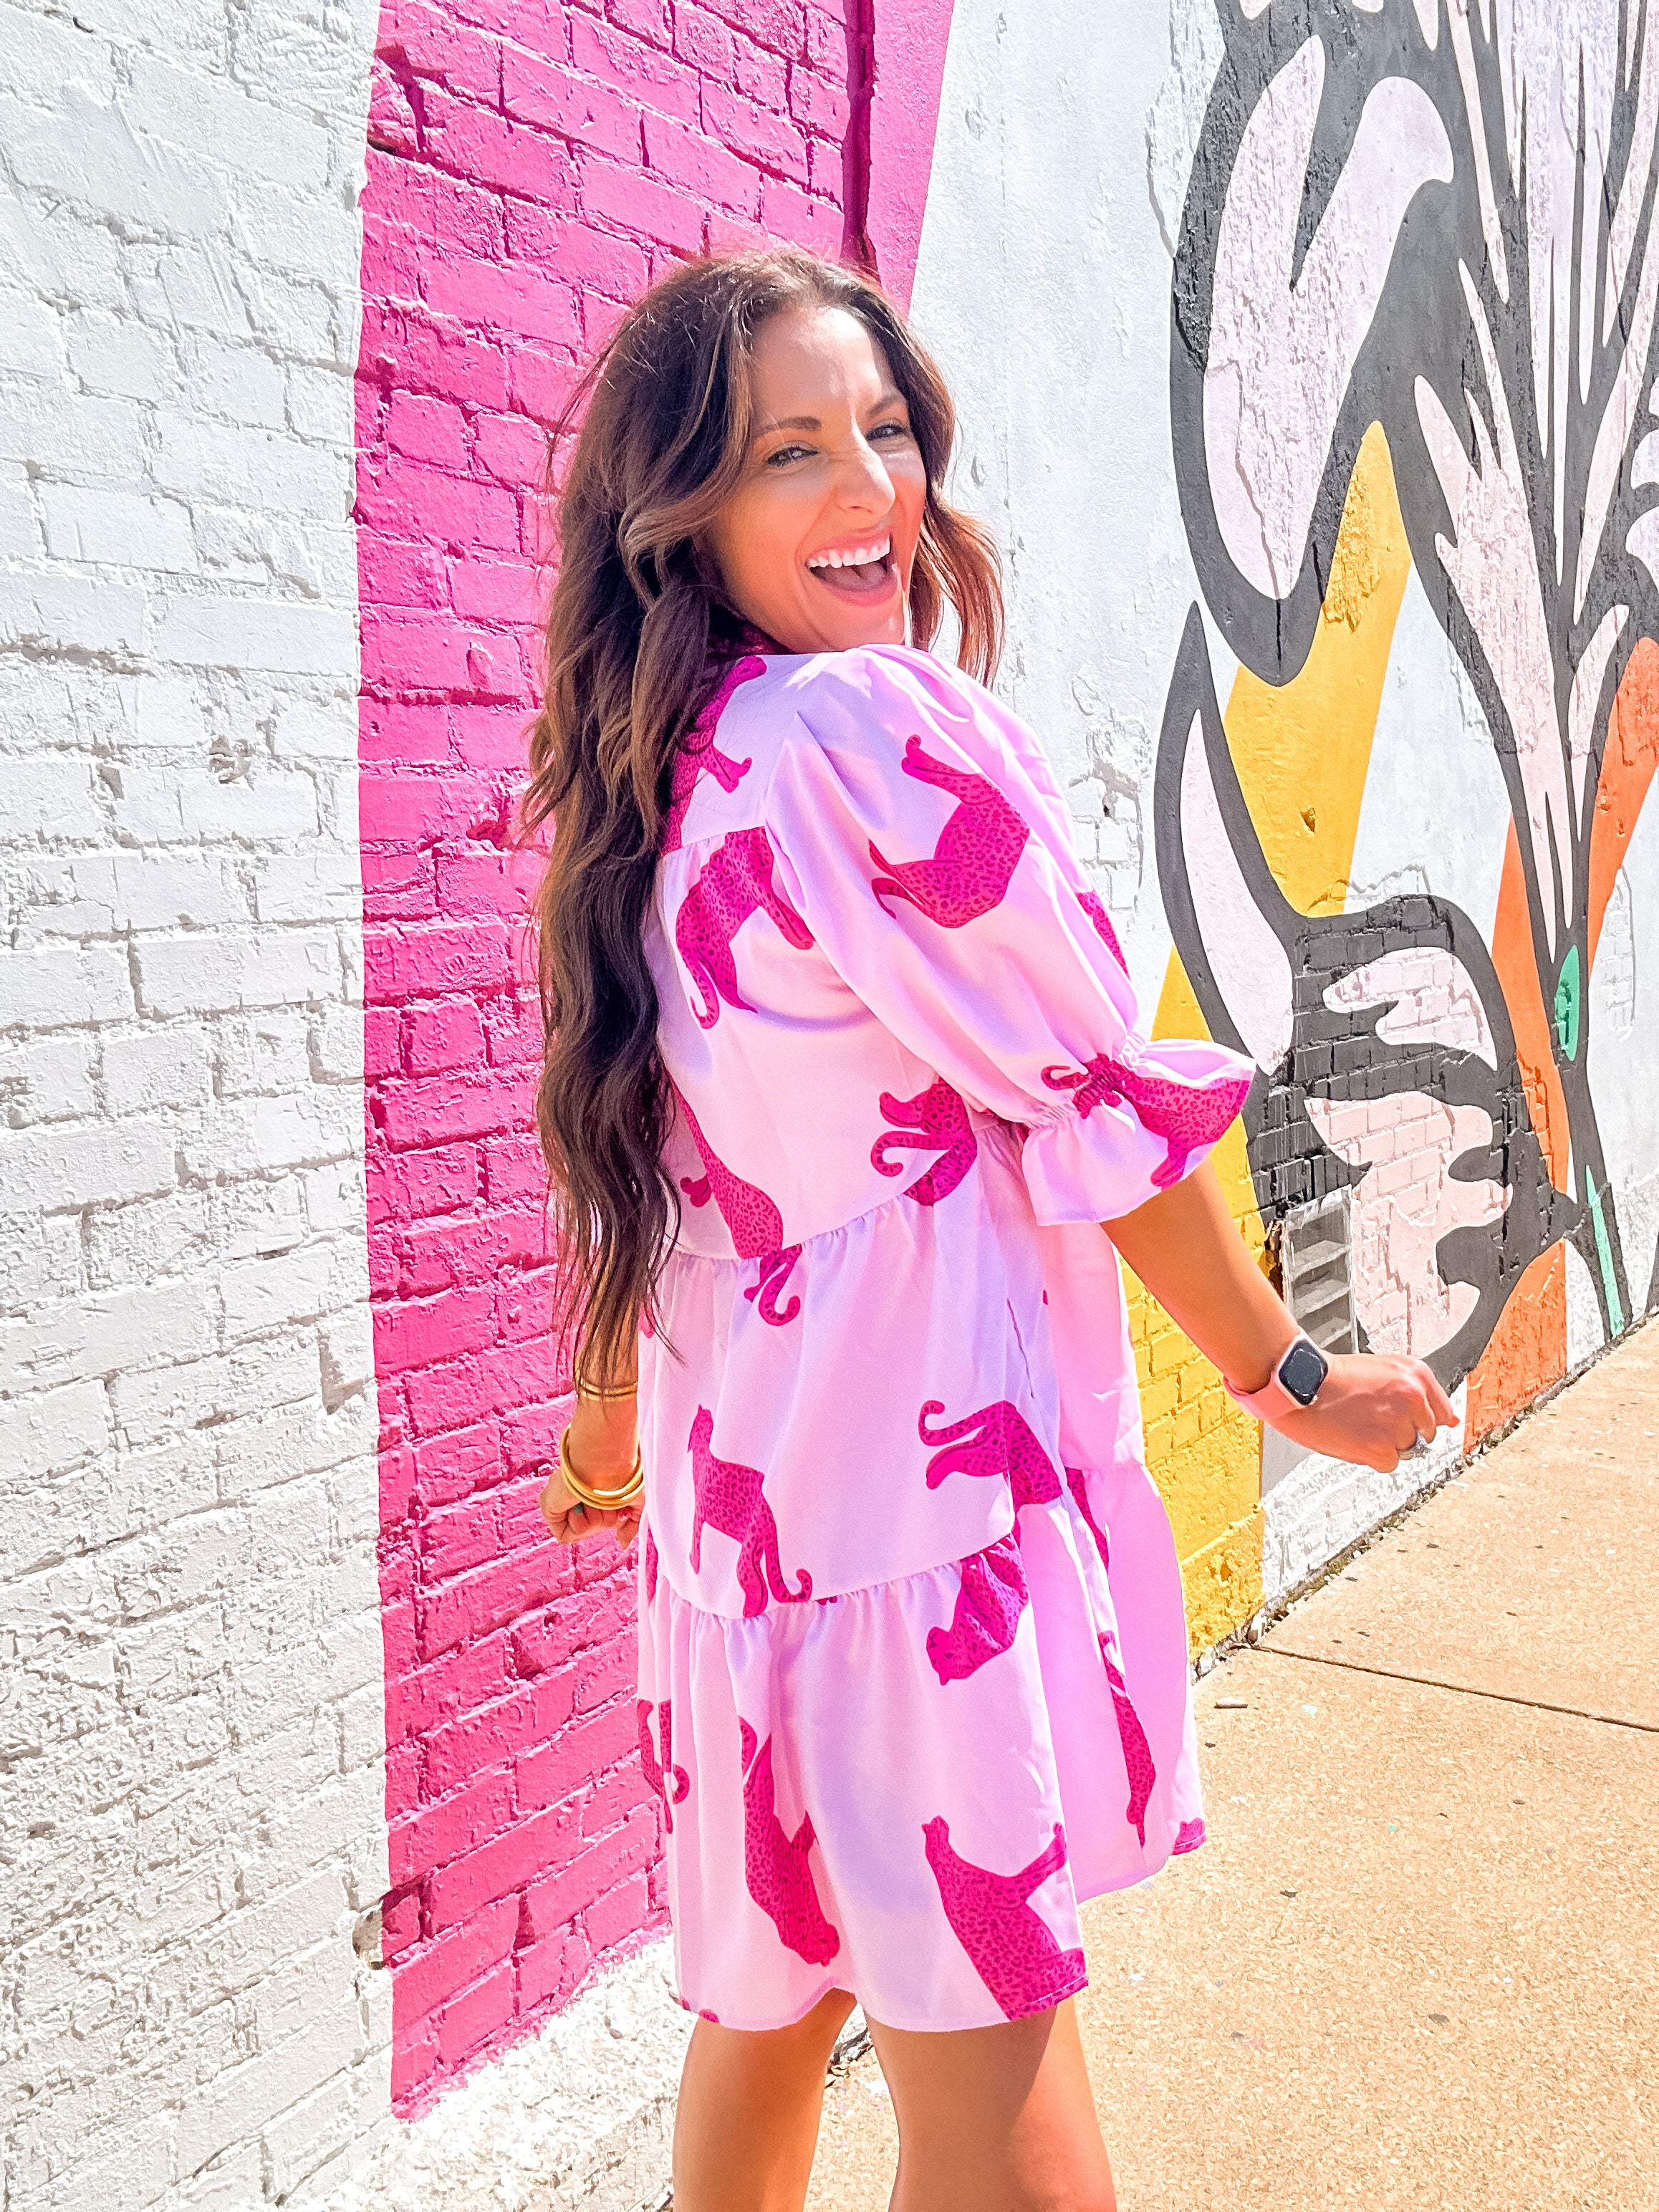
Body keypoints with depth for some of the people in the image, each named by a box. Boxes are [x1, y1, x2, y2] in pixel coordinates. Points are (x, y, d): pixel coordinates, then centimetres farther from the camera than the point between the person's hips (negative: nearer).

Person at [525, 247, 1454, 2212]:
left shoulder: (661, 781, 8)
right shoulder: (888, 721, -15)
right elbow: (1098, 1102, -13)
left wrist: (610, 1423, 30)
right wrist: (1292, 1378, 1)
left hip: (737, 1505, 8)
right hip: (928, 1490, -8)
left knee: (766, 2002, 25)